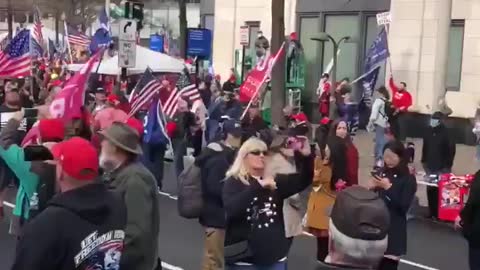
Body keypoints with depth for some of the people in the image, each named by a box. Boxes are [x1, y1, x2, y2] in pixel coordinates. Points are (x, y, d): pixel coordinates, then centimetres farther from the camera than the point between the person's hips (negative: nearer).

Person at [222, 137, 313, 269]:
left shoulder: (275, 180, 8)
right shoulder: (233, 182, -5)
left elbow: (303, 180, -2)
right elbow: (232, 209, -22)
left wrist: (305, 156, -18)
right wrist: (258, 186, -25)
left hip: (275, 257, 4)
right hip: (244, 259, -4)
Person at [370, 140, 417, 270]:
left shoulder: (408, 179, -6)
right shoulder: (381, 173, 5)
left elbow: (403, 207, -14)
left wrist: (388, 188, -18)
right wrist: (371, 188, -9)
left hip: (394, 231, -4)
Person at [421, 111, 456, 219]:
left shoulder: (446, 133, -13)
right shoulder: (429, 131, 5)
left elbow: (451, 150, -12)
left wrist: (446, 167, -12)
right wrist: (424, 162, 13)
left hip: (442, 168, -6)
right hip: (430, 167, 6)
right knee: (430, 191, 10)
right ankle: (432, 212, 21)